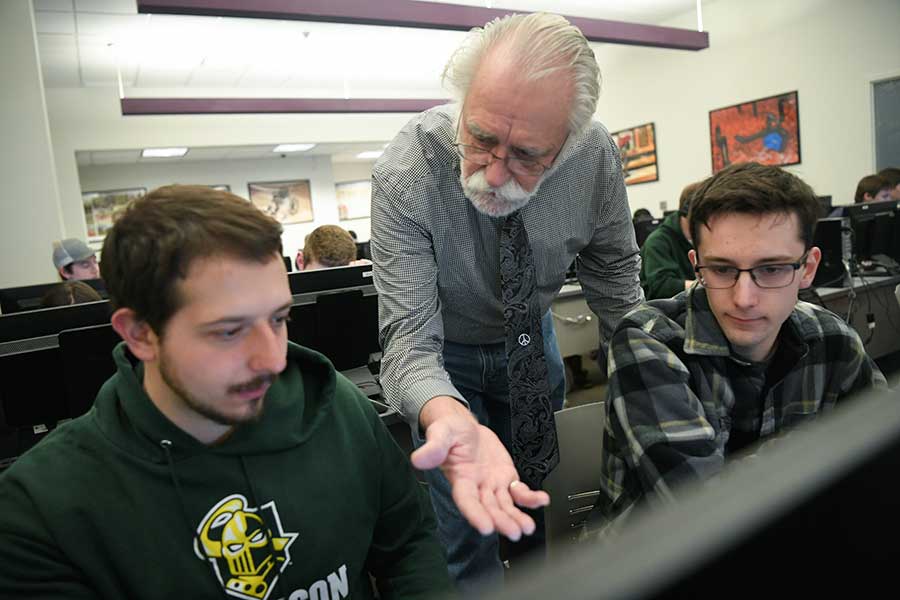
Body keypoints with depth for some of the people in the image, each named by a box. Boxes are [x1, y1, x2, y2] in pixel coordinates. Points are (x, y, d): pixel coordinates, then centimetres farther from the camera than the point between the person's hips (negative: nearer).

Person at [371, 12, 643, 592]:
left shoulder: (597, 155, -24)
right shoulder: (405, 175, -34)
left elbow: (614, 273, -7)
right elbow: (409, 332, -34)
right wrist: (449, 418, -54)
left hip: (530, 335, 3)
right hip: (444, 350, -3)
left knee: (532, 503, 18)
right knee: (464, 530, 1)